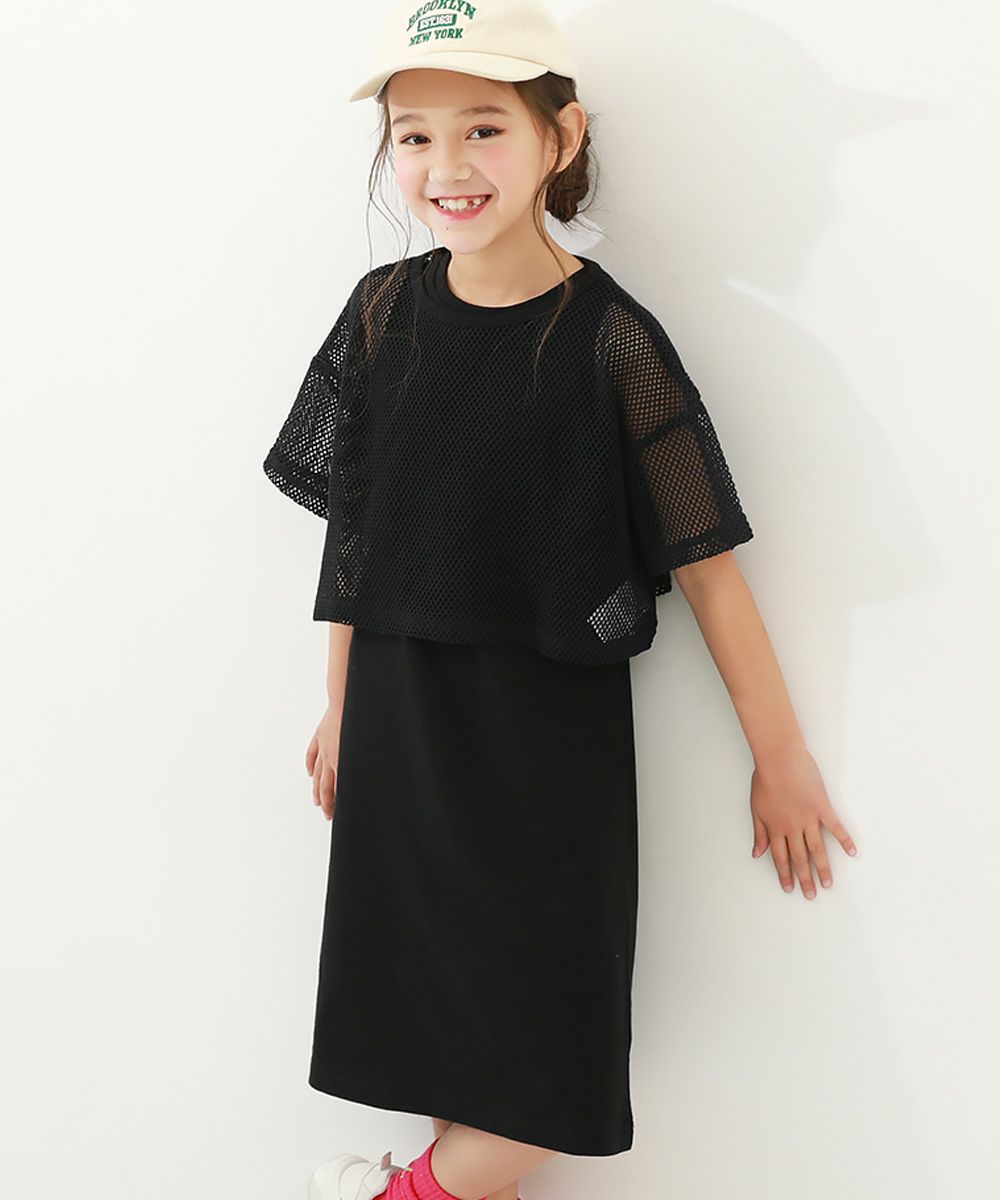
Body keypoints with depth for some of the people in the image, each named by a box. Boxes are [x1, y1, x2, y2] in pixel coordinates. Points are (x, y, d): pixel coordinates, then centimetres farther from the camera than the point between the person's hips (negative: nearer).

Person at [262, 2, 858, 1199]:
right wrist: (340, 705, 12)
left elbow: (704, 559, -9)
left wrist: (782, 757, -4)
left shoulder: (610, 341, -12)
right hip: (400, 716, 3)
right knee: (438, 1010, 11)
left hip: (551, 730, -3)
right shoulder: (383, 311, 0)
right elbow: (355, 523, 7)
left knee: (550, 1043, 2)